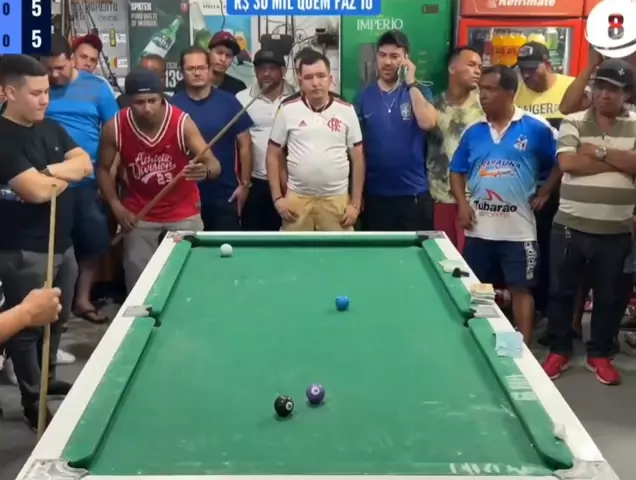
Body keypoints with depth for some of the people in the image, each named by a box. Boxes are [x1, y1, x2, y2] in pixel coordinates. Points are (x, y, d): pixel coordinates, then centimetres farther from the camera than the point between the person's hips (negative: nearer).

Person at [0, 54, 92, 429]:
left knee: (58, 319, 21)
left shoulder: (51, 128, 9)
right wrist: (63, 178, -7)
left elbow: (85, 164, 3)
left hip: (62, 244, 8)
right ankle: (33, 401, 19)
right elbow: (38, 191, -26)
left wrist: (54, 171, -15)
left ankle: (46, 378, 41)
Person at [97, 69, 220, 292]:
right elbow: (103, 169, 0)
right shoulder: (114, 128, -15)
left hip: (183, 212, -1)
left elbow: (214, 164, -24)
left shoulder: (183, 123, -20)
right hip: (139, 214, 1)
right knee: (138, 280, 5)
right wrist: (117, 207, -10)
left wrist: (205, 171, -48)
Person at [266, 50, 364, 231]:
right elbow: (274, 156, 6)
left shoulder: (346, 111, 1)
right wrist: (277, 198, -1)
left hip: (337, 199, 0)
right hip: (297, 198, 0)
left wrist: (355, 203, 1)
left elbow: (357, 158, 5)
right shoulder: (288, 110, 0)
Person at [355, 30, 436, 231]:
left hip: (413, 193, -1)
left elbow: (428, 123, -19)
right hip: (375, 194, 1)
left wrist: (411, 83, -14)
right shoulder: (364, 96, 4)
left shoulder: (418, 92, 2)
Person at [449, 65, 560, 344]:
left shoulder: (536, 129, -5)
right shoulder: (473, 132, 5)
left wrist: (543, 194, -1)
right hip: (479, 229, 4)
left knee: (520, 290, 2)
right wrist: (462, 203, 0)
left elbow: (559, 164, 5)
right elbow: (457, 171, 13)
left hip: (518, 229, -3)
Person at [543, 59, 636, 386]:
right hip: (570, 226, 0)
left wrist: (599, 152, -17)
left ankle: (599, 354, 29)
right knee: (562, 291, 9)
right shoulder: (573, 123, 0)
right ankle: (559, 350, 26)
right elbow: (567, 163, -17)